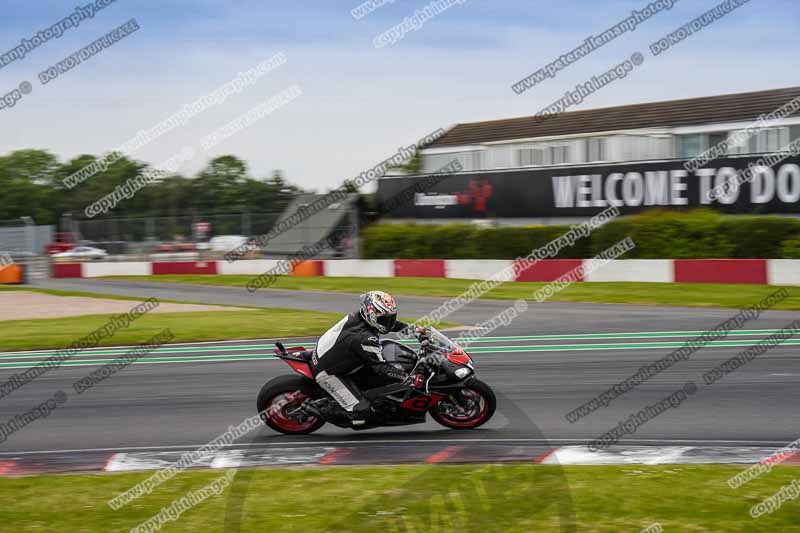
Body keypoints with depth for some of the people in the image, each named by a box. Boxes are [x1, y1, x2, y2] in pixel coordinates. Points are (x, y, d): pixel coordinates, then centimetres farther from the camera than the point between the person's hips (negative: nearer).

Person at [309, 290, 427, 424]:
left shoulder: (359, 315, -6)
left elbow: (393, 323, 9)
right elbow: (381, 368, -28)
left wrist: (417, 330, 7)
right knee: (361, 409, -15)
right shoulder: (365, 339, -32)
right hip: (327, 372, -9)